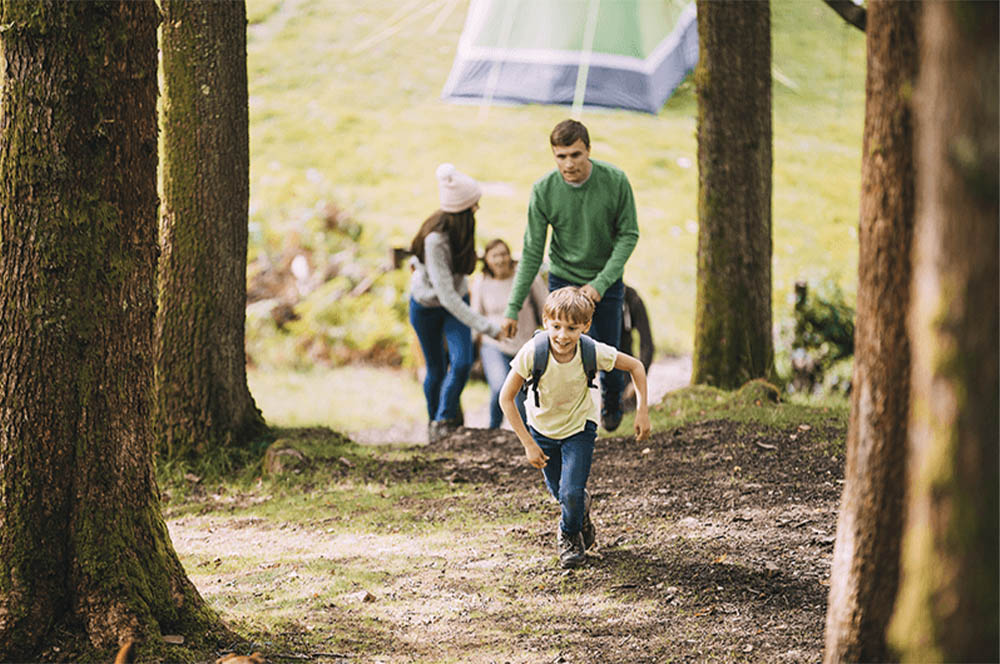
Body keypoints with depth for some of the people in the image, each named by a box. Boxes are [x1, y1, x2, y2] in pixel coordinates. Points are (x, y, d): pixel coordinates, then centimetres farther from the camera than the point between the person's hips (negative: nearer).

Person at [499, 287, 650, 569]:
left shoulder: (593, 352, -30)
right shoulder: (532, 353, -31)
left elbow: (635, 367, -11)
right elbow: (506, 398, -20)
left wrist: (642, 411, -16)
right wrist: (528, 444, -20)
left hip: (579, 427, -1)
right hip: (542, 428, 1)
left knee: (571, 492, -12)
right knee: (559, 492, 11)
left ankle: (570, 534, 21)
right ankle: (582, 507, 48)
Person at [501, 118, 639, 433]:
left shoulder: (615, 181, -20)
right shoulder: (544, 190, -19)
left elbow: (629, 235, -11)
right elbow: (532, 252, -11)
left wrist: (602, 283, -22)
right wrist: (513, 308, -12)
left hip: (607, 280, 1)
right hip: (564, 281, -1)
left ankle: (612, 400, 46)